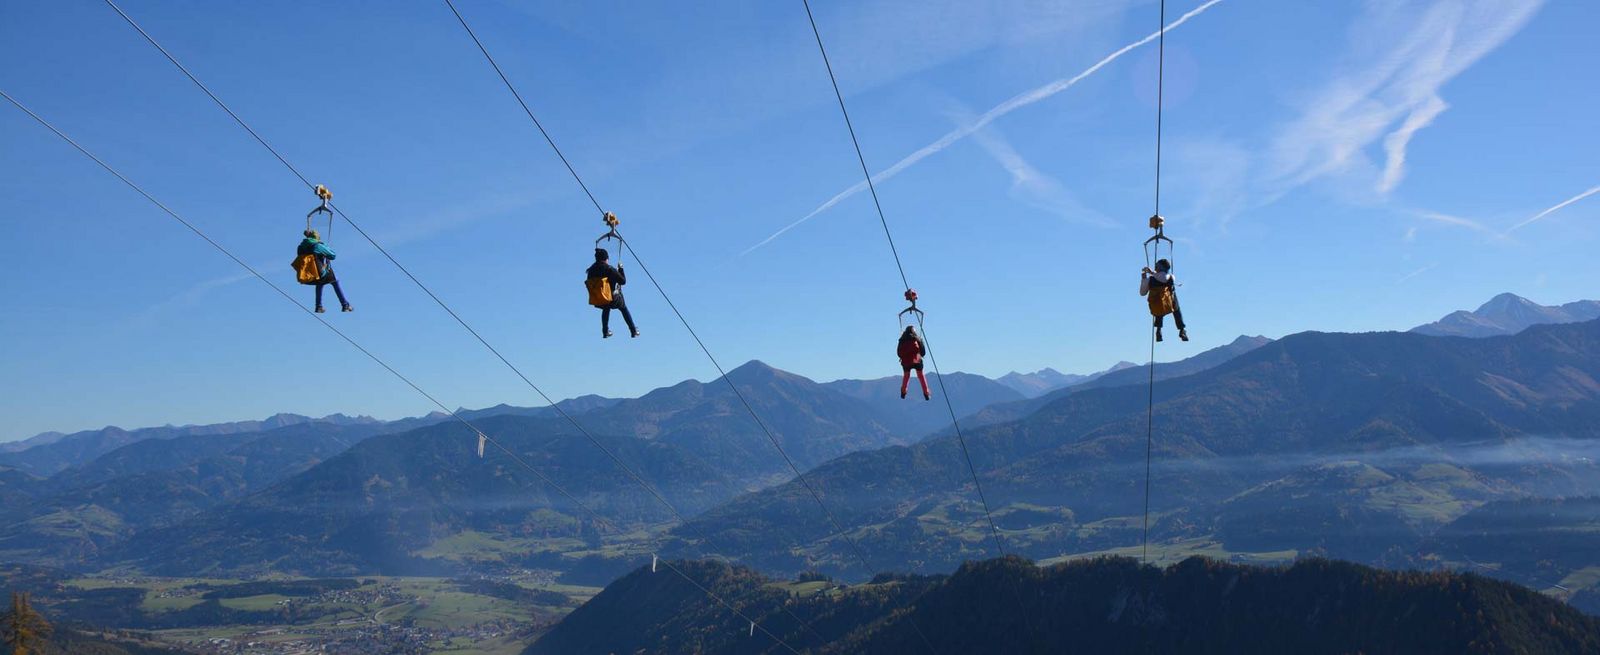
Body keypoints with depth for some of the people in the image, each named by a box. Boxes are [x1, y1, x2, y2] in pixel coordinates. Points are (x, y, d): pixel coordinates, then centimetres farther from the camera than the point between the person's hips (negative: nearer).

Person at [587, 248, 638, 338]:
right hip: (614, 297, -4)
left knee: (606, 309, 38)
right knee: (624, 309, 27)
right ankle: (634, 331, 31)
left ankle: (605, 332, 41)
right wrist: (620, 270, -2)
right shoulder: (610, 269, -21)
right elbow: (623, 281, -17)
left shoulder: (592, 270, -7)